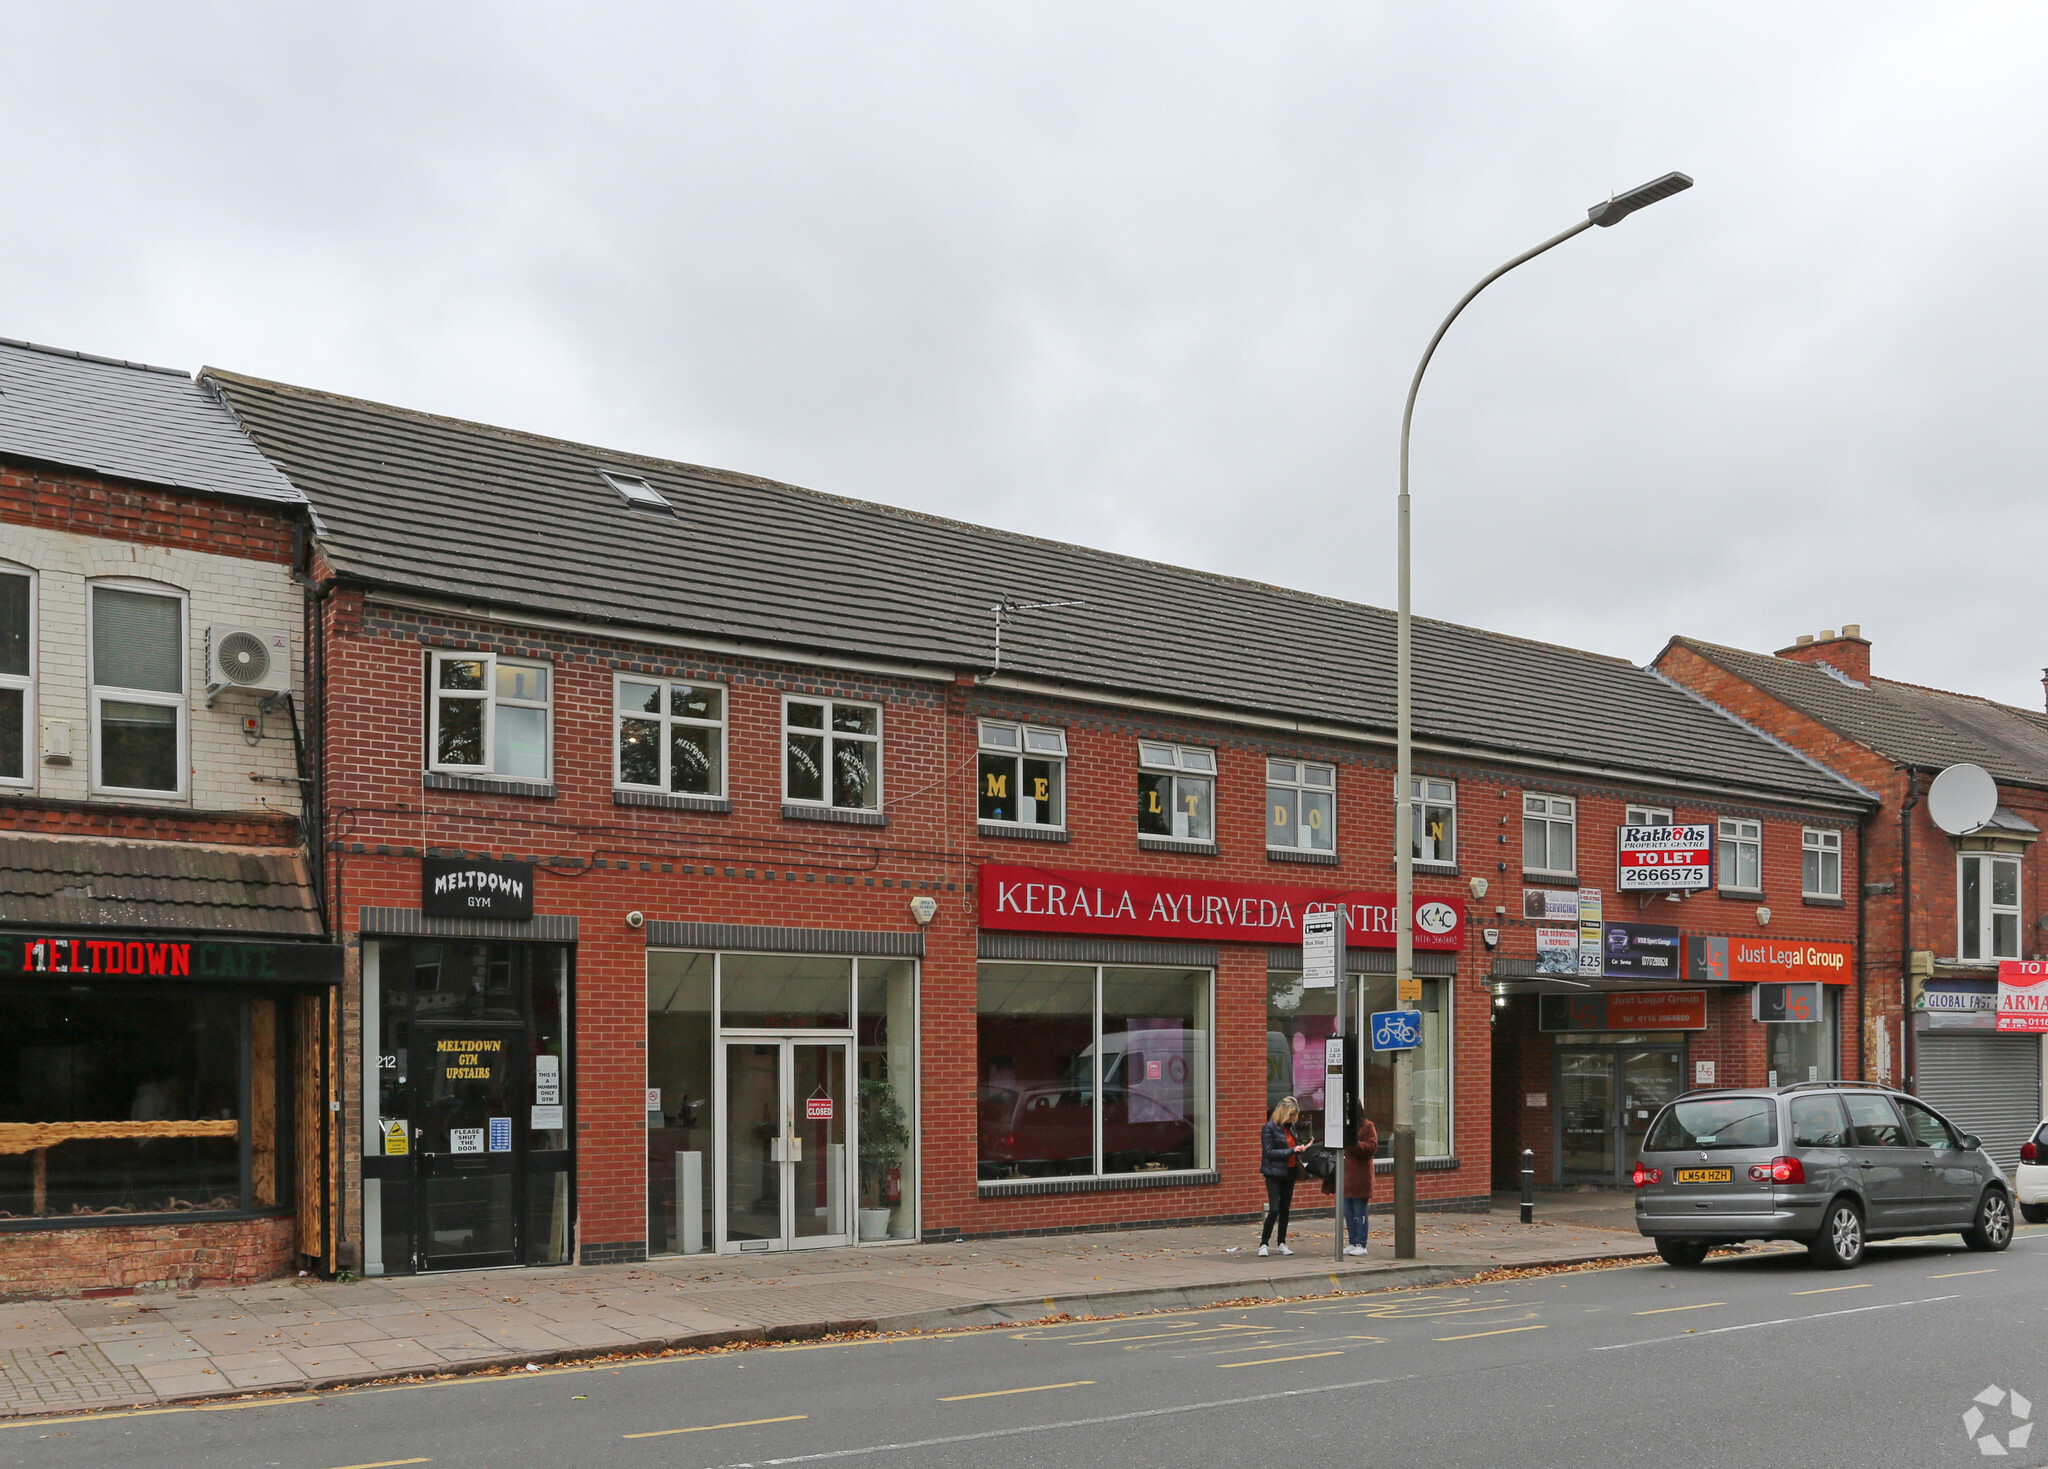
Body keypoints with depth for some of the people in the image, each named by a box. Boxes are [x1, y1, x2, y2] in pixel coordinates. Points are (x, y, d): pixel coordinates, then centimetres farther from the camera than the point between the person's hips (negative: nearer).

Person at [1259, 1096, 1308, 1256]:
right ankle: (1263, 1244, -1)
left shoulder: (1290, 1126, 9)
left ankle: (1282, 1243, 19)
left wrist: (1300, 1148, 1)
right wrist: (1292, 1151, -21)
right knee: (1274, 1209, -11)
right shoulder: (1269, 1128, -12)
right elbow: (1269, 1151, -17)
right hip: (1274, 1175, -7)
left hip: (1289, 1173, 7)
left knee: (1285, 1209, 11)